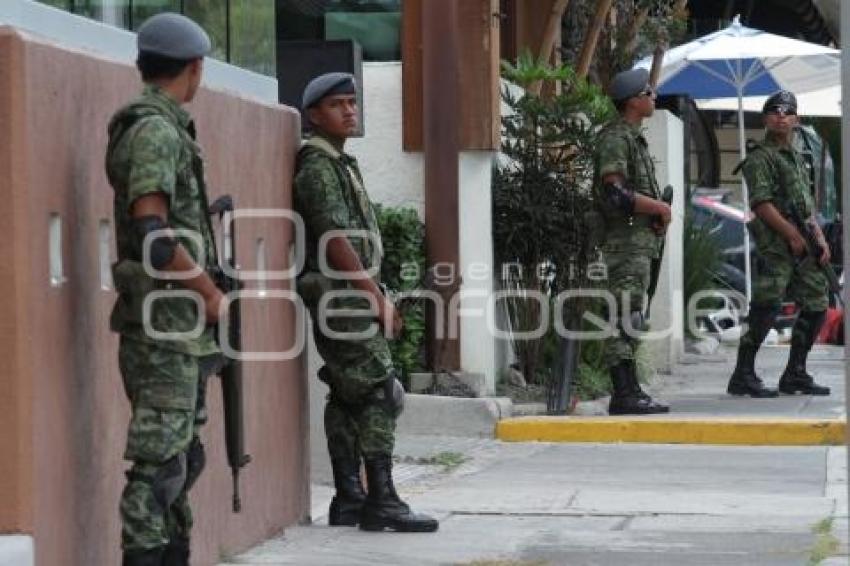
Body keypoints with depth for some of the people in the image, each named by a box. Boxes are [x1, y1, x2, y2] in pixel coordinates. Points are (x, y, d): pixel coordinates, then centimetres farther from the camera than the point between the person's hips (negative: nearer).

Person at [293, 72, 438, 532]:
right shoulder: (317, 166, -13)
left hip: (351, 296, 10)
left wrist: (376, 296, 18)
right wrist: (377, 297, -17)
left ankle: (348, 500, 13)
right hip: (339, 295, -10)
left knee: (348, 399, 10)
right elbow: (336, 240, -19)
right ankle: (381, 502, -13)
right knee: (380, 393, -12)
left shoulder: (341, 164, 18)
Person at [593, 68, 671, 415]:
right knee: (624, 318, -12)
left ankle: (630, 393, 13)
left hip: (641, 240, 10)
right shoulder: (615, 139, -12)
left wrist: (659, 212, 8)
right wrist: (660, 208, -12)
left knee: (630, 320, 10)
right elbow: (616, 193, -22)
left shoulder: (634, 138, 20)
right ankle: (624, 395, -14)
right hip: (627, 240, -10)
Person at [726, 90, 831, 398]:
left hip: (802, 244, 9)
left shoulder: (796, 157, 23)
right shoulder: (760, 157, -5)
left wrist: (820, 238, 12)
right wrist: (793, 235, -18)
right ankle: (743, 376, -10)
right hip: (775, 244, -9)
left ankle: (795, 374, 18)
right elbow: (761, 203, -15)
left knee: (816, 305, 9)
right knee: (766, 307, -14)